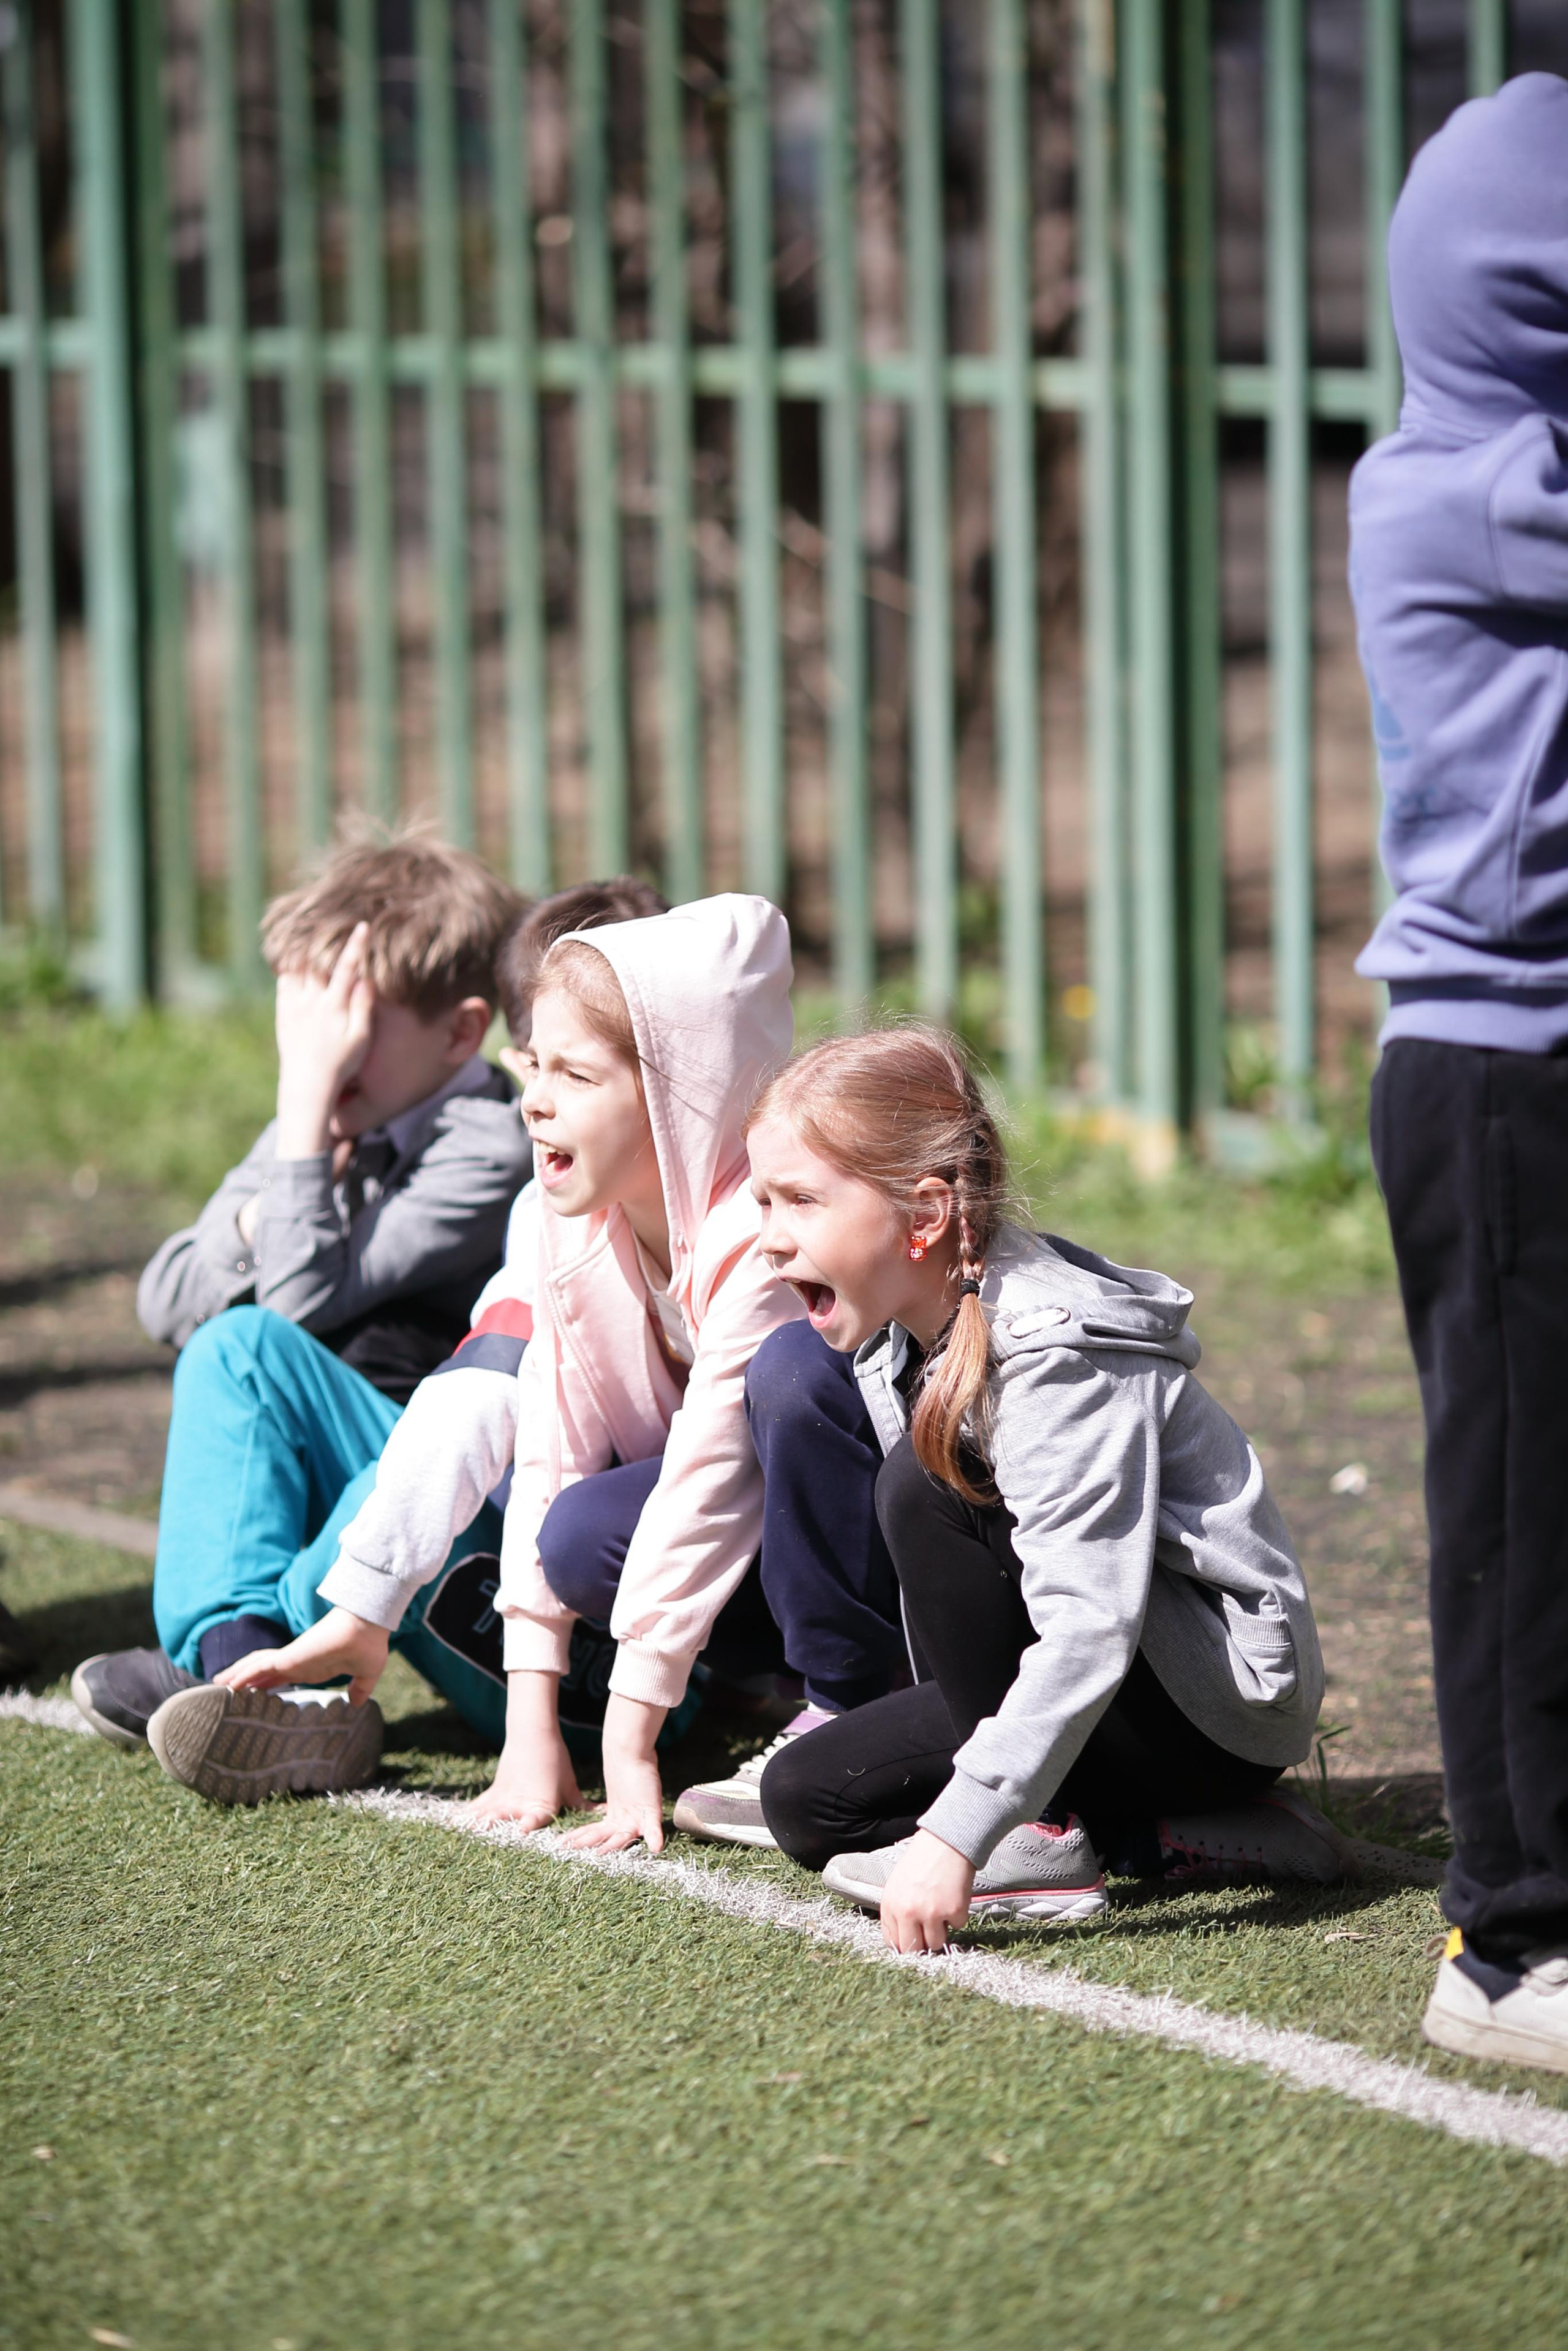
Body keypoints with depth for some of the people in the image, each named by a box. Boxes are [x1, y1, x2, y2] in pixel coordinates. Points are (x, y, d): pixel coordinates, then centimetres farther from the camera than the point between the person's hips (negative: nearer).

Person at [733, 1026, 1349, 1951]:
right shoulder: (891, 1341, 3)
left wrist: (955, 1834, -39)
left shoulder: (1057, 1354, -26)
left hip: (1225, 1703, -10)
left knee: (928, 1489, -23)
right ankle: (1150, 1833, -1)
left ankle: (1041, 1838, -15)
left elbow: (1087, 1632, -35)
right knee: (805, 1798, -1)